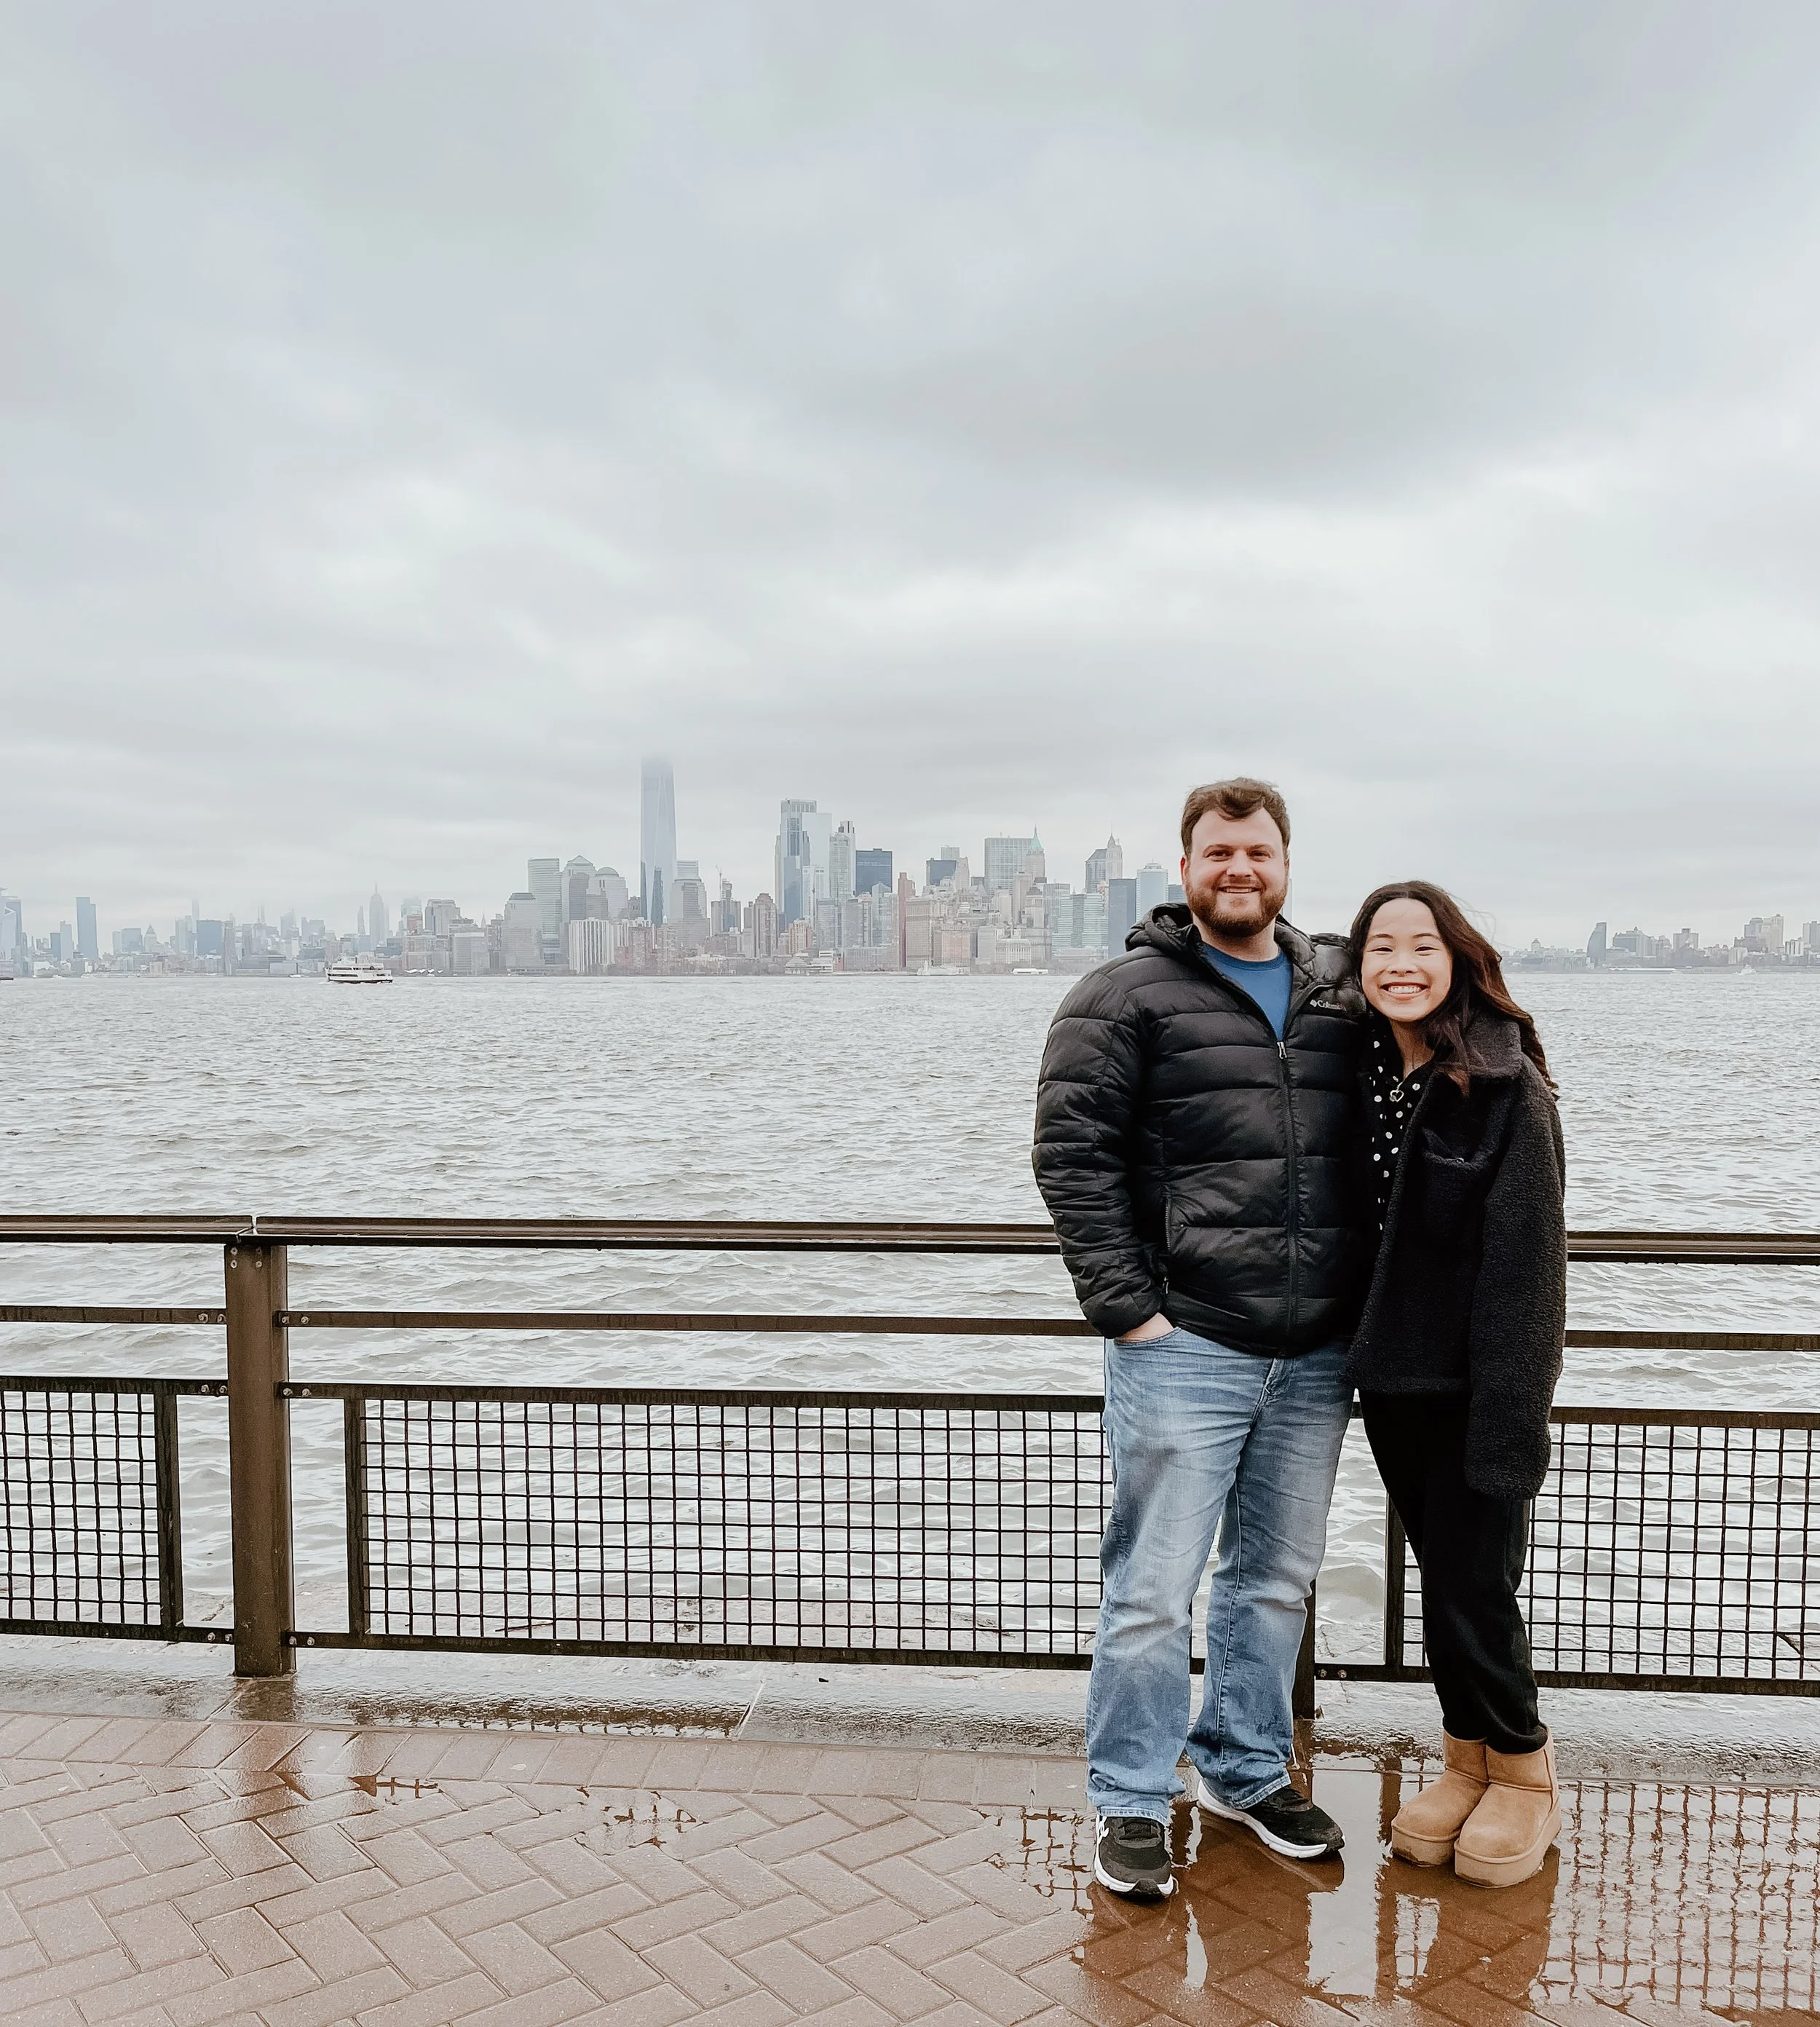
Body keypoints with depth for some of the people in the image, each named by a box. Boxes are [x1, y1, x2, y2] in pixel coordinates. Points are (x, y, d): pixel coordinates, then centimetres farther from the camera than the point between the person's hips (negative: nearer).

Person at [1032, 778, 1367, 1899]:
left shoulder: (1341, 989, 10)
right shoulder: (1126, 996, -4)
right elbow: (1072, 1154, -9)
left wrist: (1371, 1294, 10)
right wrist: (1125, 1305, -13)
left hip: (1317, 1354, 5)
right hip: (1186, 1348, -5)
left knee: (1278, 1578, 18)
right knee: (1155, 1587, 2)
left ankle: (1248, 1769, 37)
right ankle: (1132, 1804, 20)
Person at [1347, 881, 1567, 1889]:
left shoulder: (1507, 1087, -14)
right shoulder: (1365, 1073, 4)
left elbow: (1526, 1266, -16)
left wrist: (1508, 1421, -18)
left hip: (1475, 1385, -5)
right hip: (1392, 1379, 5)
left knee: (1472, 1594, 2)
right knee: (1439, 1582, 16)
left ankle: (1523, 1771, 27)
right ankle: (1468, 1760, 35)